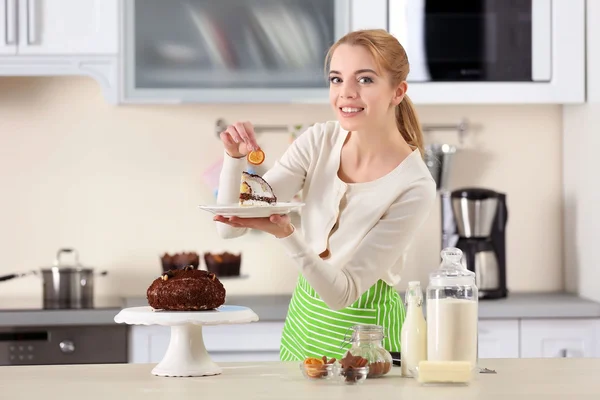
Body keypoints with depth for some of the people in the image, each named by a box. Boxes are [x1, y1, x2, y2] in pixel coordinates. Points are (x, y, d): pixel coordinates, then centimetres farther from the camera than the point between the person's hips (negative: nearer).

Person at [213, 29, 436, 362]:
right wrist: (235, 158, -25)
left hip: (364, 334, -4)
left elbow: (342, 294, -23)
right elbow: (231, 226, -9)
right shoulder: (319, 141, -9)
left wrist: (286, 235, -37)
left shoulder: (414, 188, -23)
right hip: (304, 321, 5)